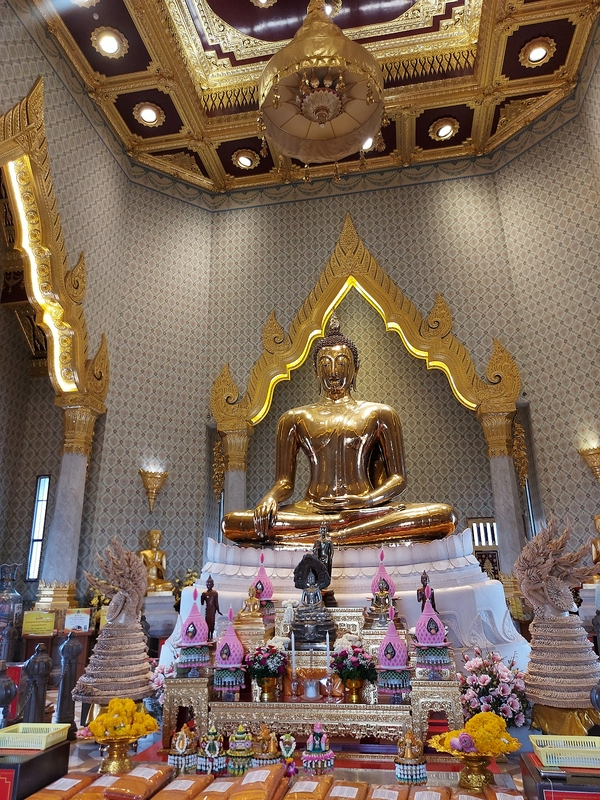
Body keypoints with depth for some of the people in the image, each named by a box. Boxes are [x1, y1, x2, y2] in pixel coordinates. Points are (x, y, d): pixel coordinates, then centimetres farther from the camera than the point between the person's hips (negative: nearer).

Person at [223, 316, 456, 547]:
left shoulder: (379, 414, 12)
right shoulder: (295, 418, 14)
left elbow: (397, 478, 8)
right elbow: (284, 482, 11)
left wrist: (365, 500, -14)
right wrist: (270, 498, -13)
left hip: (365, 510, 0)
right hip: (311, 510, 0)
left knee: (444, 515, -27)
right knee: (231, 522, -23)